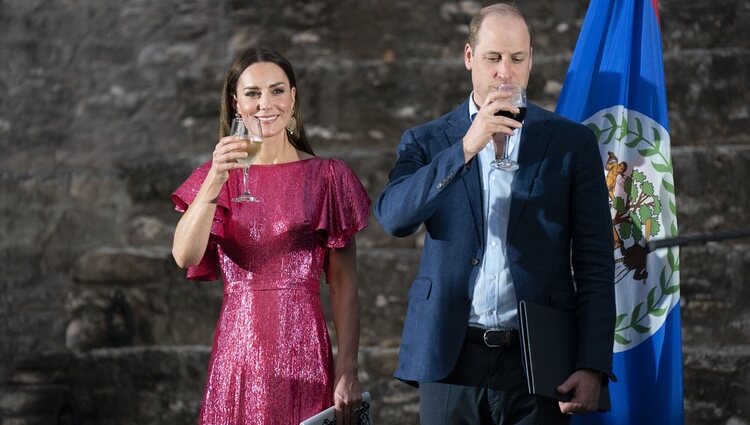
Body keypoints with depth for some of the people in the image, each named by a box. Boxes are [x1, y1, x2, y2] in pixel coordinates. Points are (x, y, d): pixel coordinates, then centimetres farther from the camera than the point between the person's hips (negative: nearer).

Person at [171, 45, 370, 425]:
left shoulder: (326, 177, 2)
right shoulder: (219, 177, 7)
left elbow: (343, 286, -2)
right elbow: (185, 256, -10)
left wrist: (347, 372, -10)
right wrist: (214, 182, -22)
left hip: (304, 354, -1)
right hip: (239, 352, 1)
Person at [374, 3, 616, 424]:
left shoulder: (572, 142, 6)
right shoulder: (427, 142, 8)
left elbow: (595, 263, 2)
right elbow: (393, 217, -10)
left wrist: (594, 366, -7)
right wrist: (466, 147, -19)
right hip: (451, 359, 1)